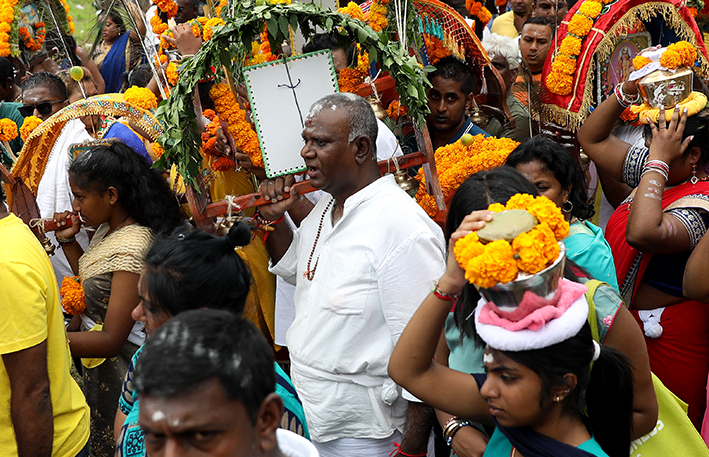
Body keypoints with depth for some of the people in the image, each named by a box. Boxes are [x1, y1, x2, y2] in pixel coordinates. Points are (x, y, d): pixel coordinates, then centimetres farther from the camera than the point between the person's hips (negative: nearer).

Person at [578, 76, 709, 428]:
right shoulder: (652, 172, 3)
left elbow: (643, 233, -43)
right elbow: (591, 139, 12)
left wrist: (658, 161, -32)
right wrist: (627, 91, -2)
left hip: (667, 335, -8)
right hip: (625, 318, 9)